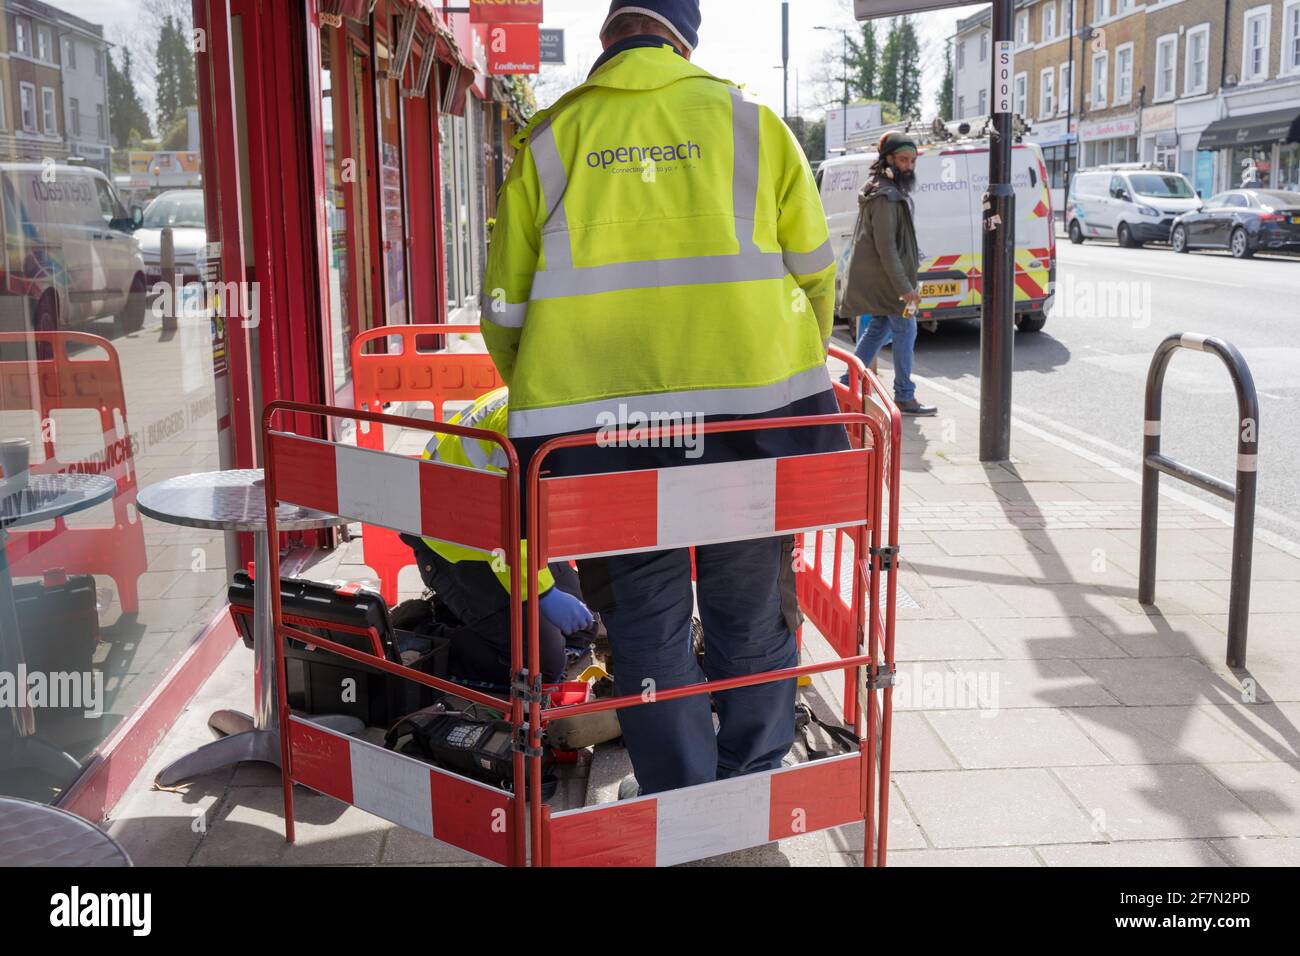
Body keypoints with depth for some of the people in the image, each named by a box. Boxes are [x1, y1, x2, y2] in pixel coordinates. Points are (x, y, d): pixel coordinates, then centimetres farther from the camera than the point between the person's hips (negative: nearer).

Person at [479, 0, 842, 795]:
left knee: (648, 626, 12)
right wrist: (799, 373, 29)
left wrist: (545, 403, 24)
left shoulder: (549, 141, 7)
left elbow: (506, 310, 9)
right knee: (753, 621, 16)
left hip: (599, 424, 0)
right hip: (749, 415, 0)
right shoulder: (749, 123, 7)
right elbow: (817, 277, 13)